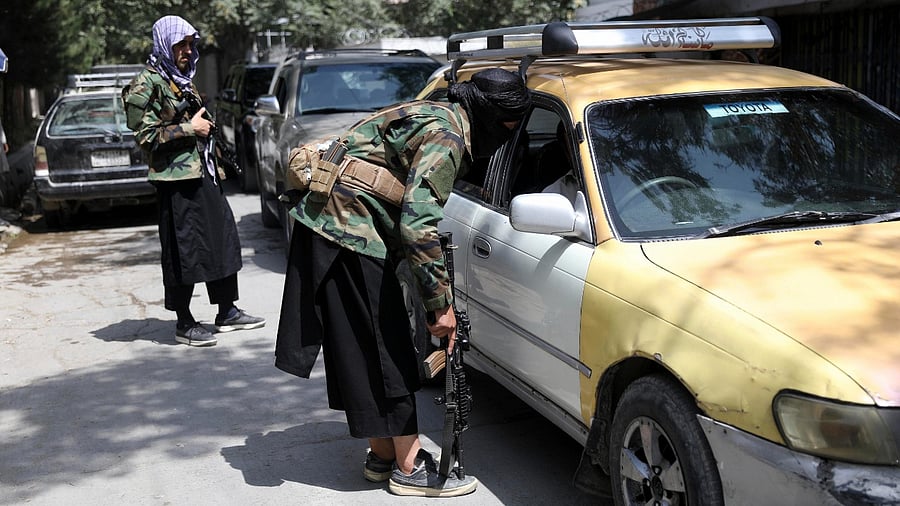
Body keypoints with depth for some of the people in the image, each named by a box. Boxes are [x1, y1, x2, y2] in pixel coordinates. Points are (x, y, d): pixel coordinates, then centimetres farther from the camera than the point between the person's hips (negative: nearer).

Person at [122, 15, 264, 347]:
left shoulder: (183, 80, 18)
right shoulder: (147, 84, -9)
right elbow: (145, 135, -15)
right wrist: (189, 128, -15)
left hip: (204, 173, 9)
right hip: (176, 178, -9)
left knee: (222, 238, 11)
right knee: (183, 249, -3)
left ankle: (227, 313, 21)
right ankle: (184, 324, 8)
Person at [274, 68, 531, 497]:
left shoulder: (435, 117, 16)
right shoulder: (445, 137, -16)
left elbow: (413, 214, 21)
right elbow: (417, 224, -24)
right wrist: (441, 303, -17)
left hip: (325, 221, 10)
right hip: (350, 233, -10)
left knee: (362, 350, 15)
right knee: (384, 353, -3)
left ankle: (383, 453, 26)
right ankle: (409, 469, 7)